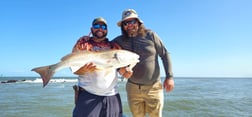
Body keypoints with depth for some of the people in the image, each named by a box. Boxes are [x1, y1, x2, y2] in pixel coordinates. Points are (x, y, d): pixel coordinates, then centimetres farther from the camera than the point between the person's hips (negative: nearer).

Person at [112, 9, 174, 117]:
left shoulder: (150, 35, -5)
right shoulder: (119, 41, -2)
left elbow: (165, 55, -1)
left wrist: (169, 76, -6)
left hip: (153, 87, -1)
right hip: (133, 88, 2)